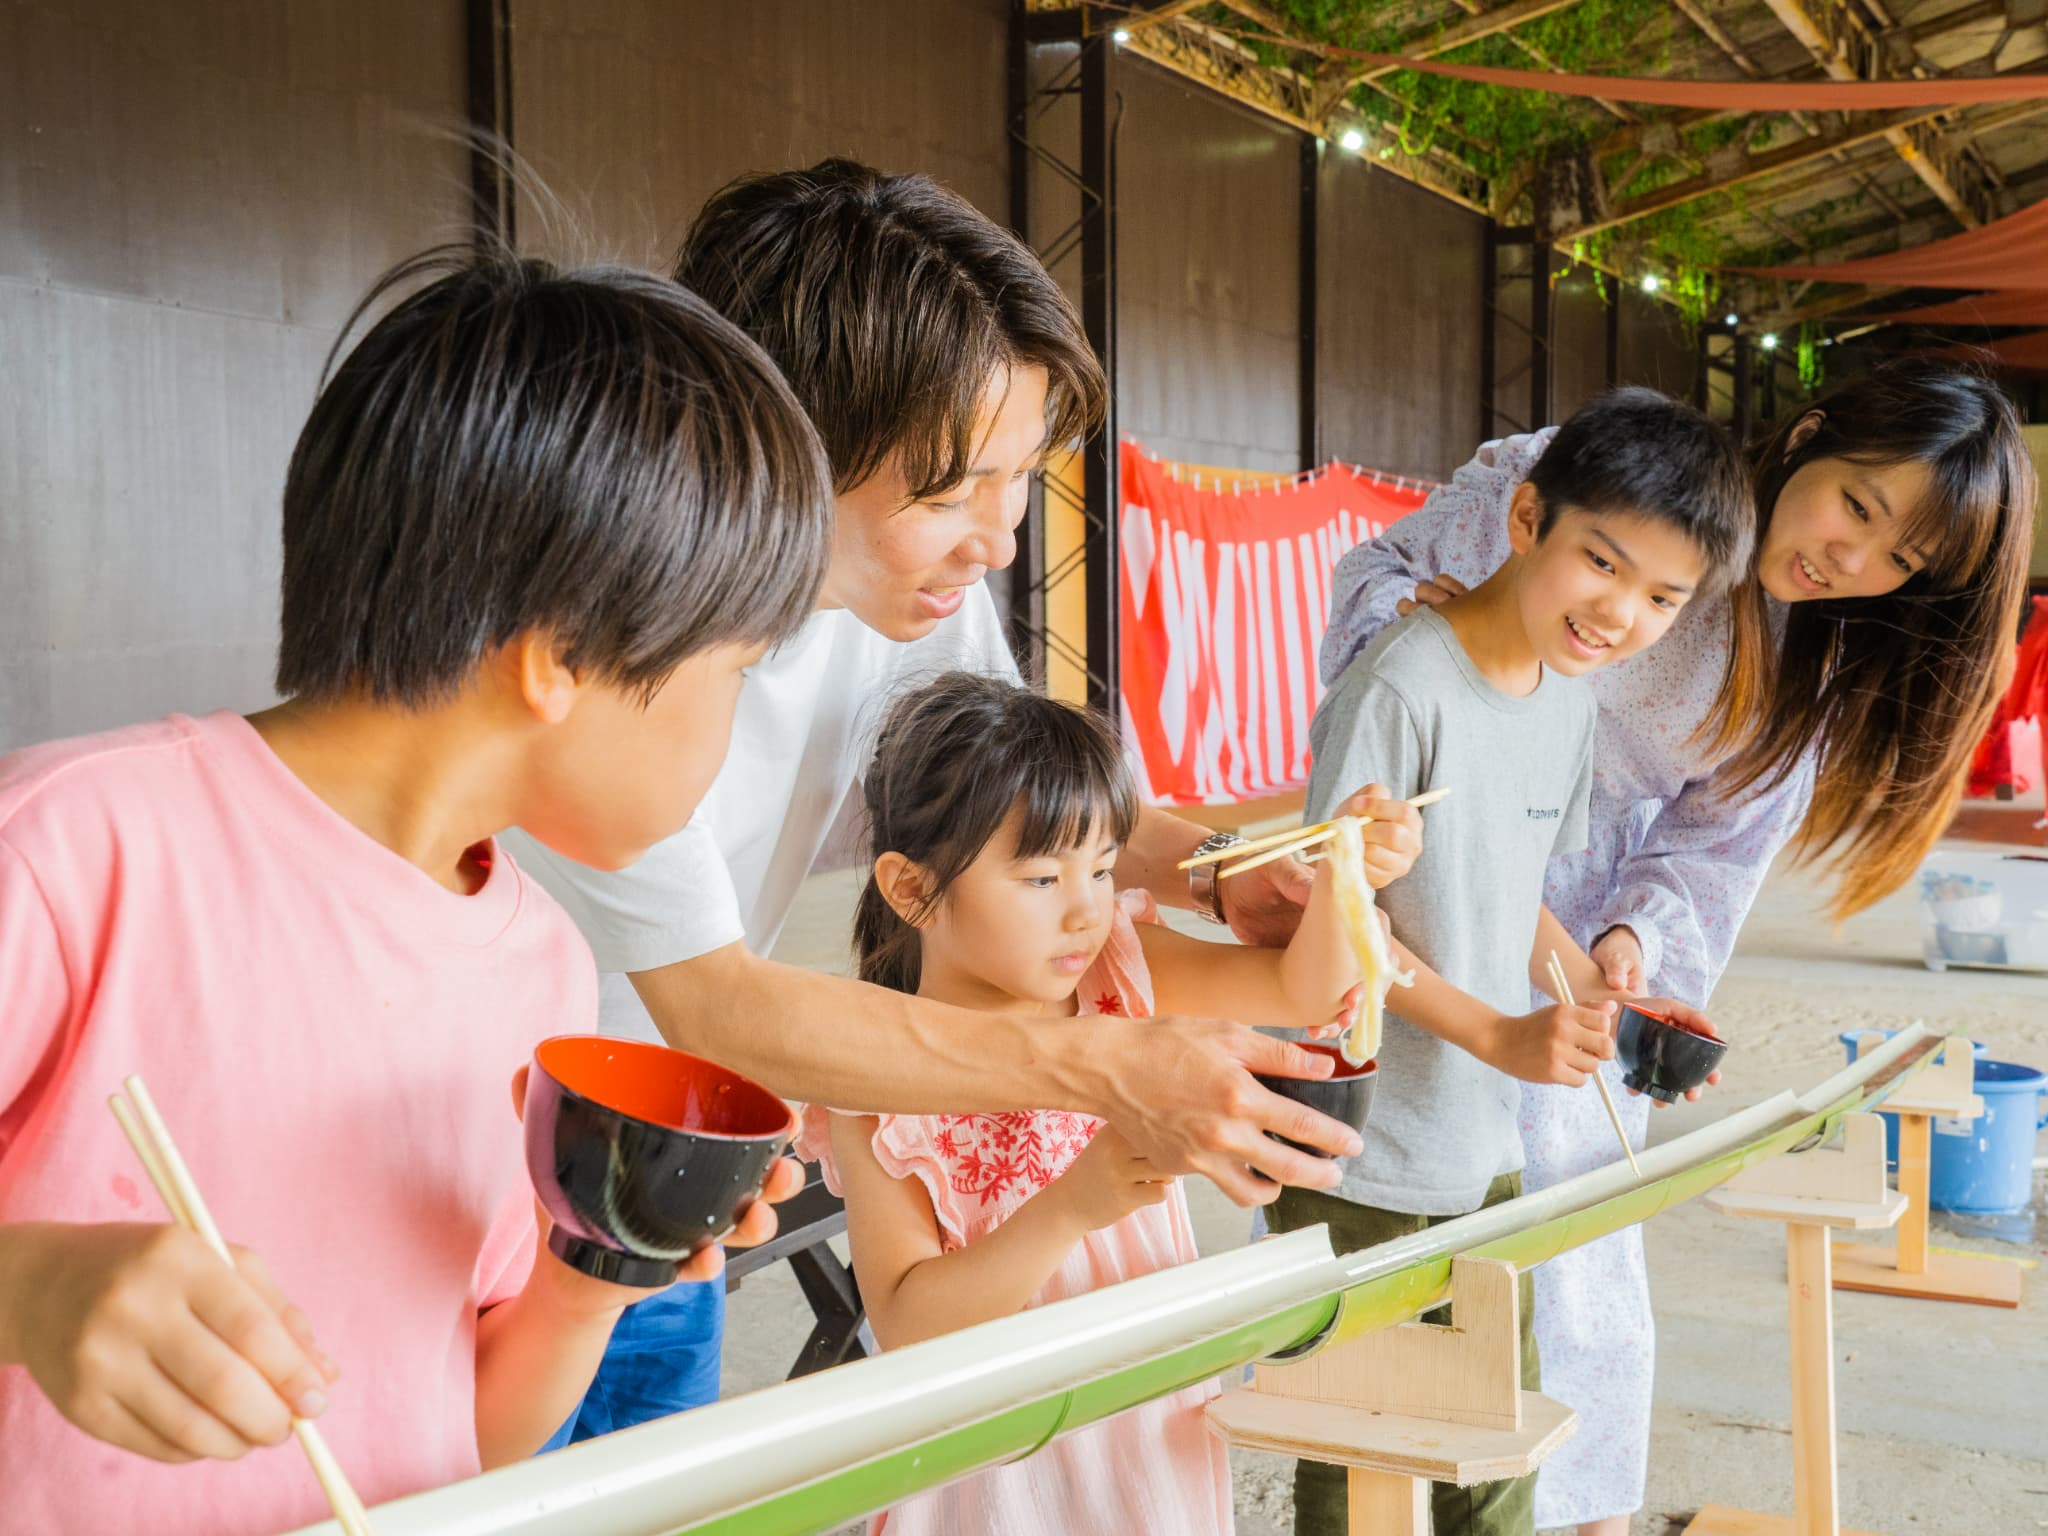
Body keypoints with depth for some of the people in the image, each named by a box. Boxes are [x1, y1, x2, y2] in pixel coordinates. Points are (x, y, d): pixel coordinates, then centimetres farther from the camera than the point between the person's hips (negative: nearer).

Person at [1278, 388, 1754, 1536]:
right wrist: (1496, 1035, -22)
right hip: (1359, 1160, -7)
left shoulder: (1573, 695, 5)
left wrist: (1599, 995, 3)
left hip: (1486, 1148, 8)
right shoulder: (1402, 689, -21)